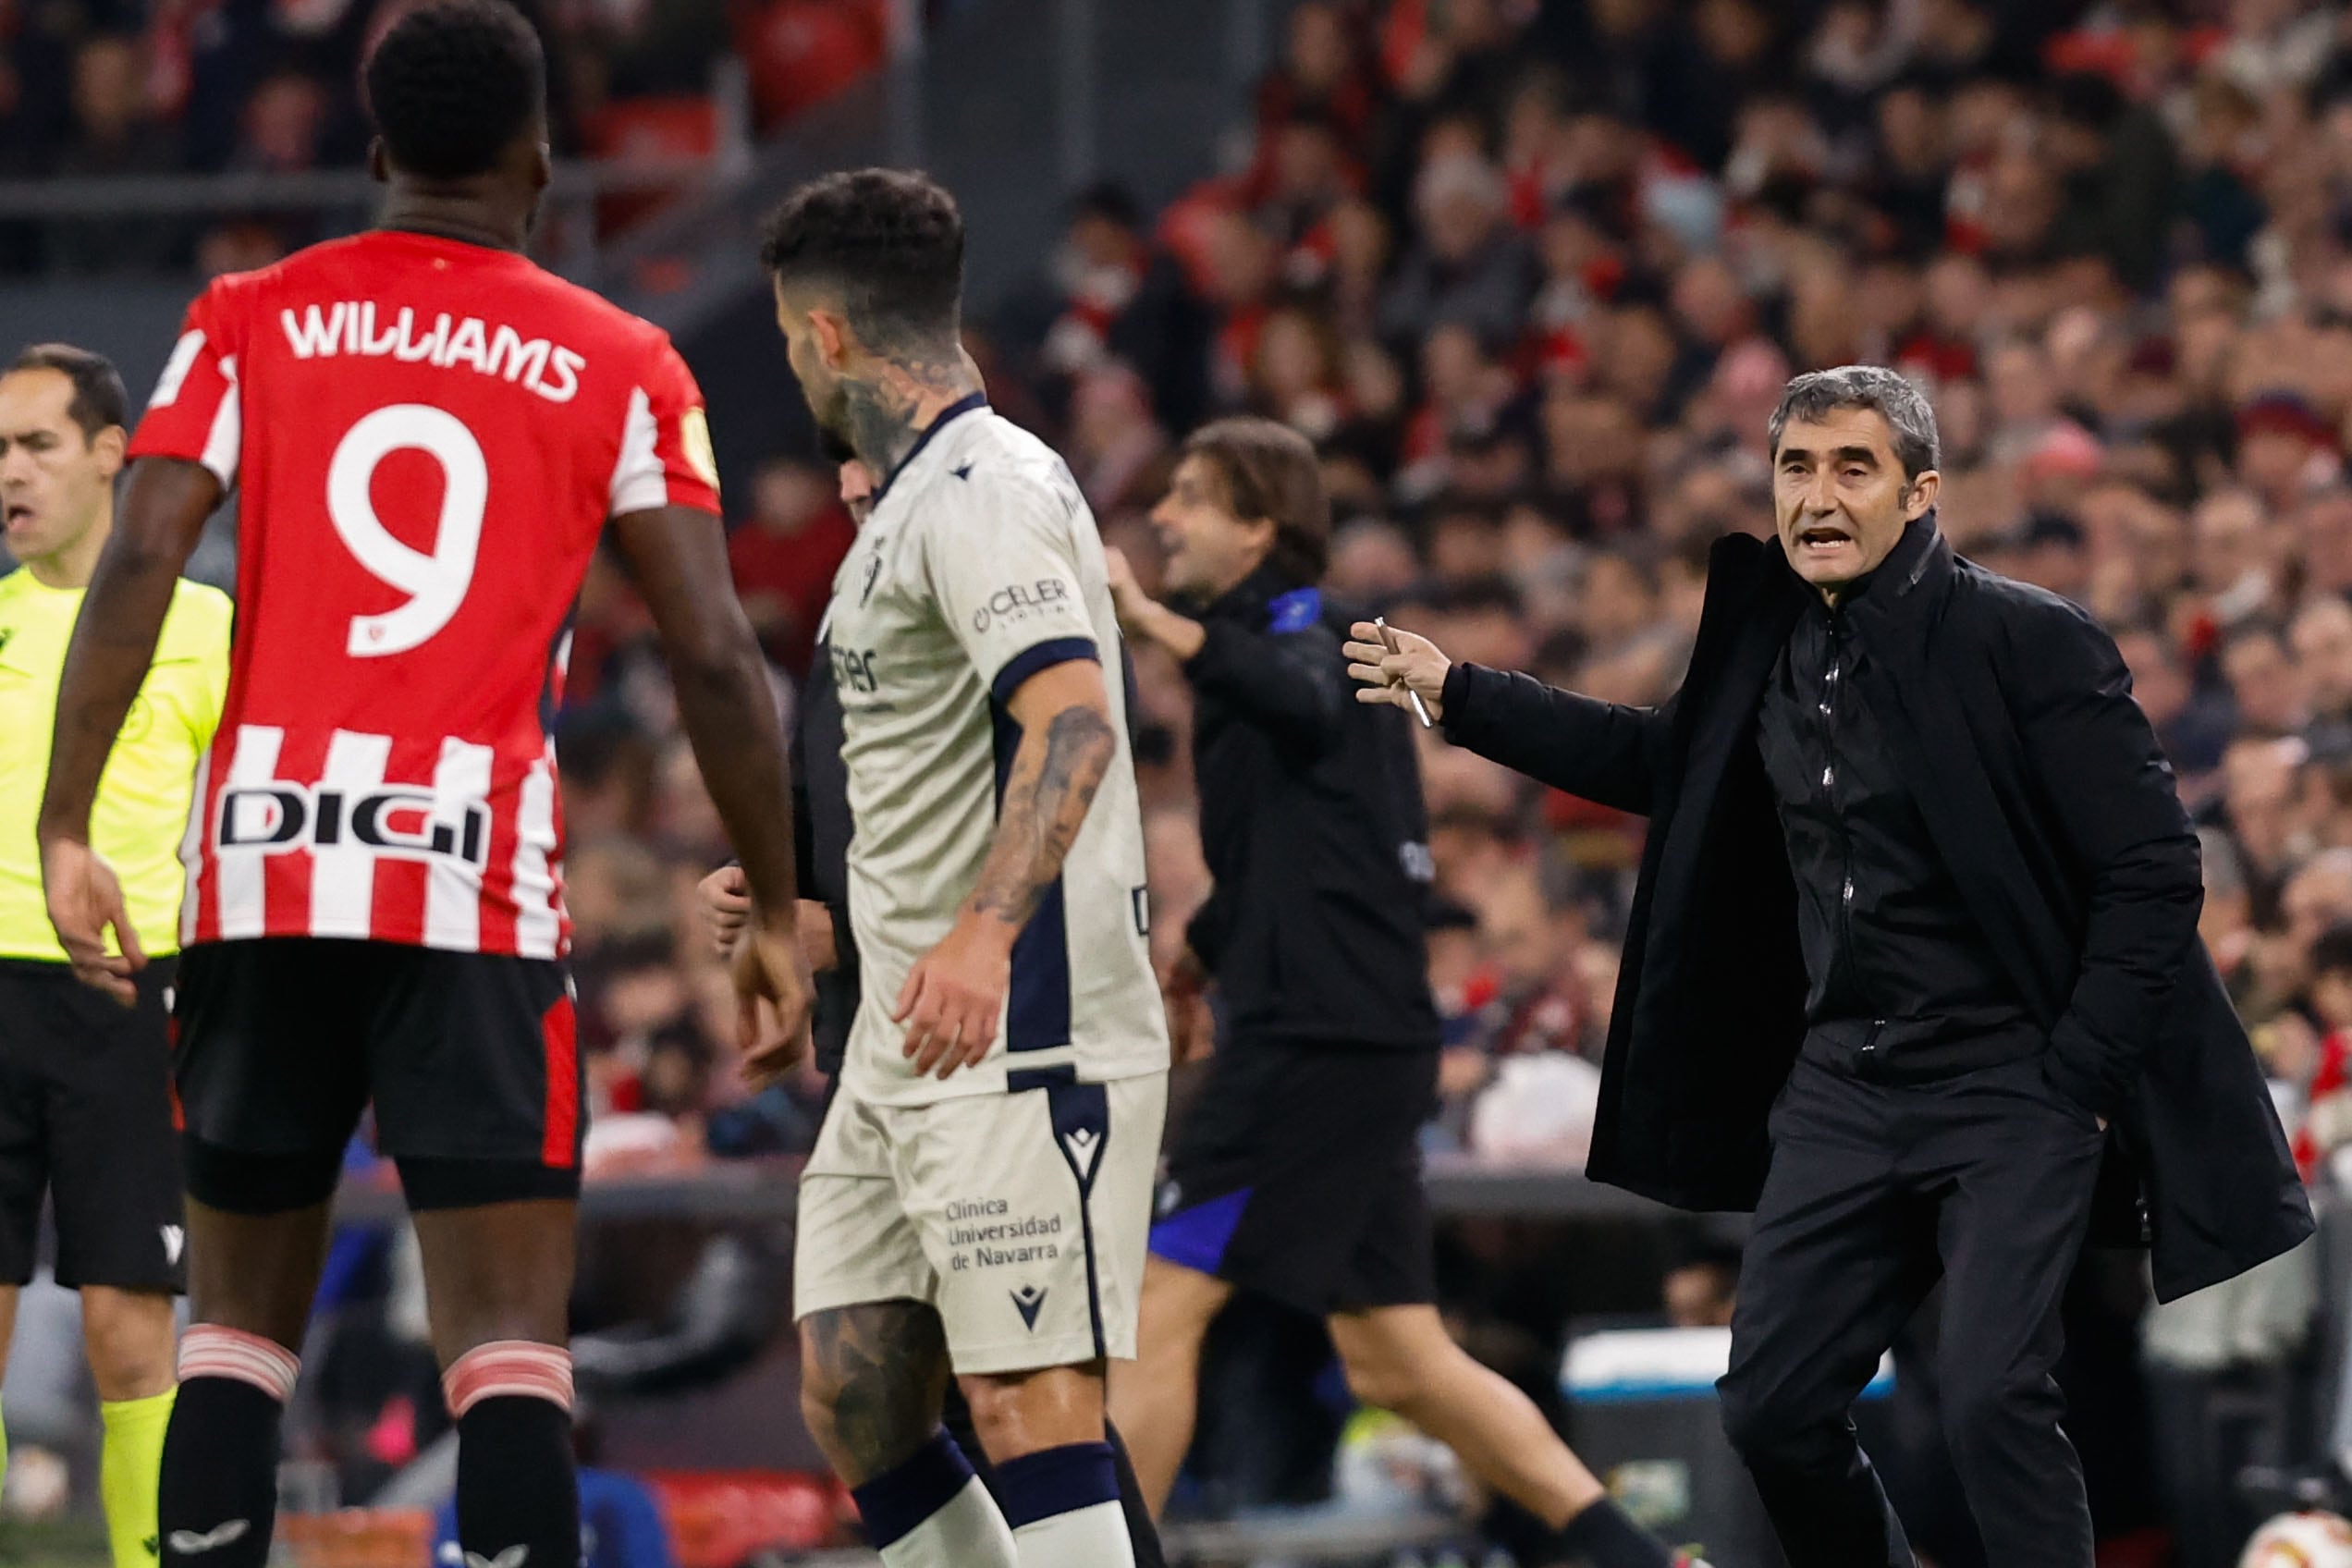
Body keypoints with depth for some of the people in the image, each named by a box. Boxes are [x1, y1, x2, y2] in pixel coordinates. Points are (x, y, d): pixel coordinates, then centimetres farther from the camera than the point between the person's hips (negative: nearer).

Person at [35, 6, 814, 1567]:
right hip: (477, 877, -2)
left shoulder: (254, 318, 10)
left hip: (263, 858, 2)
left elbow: (137, 567, -3)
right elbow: (714, 654, 1)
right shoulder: (619, 366, 6)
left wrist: (67, 828, -4)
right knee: (508, 1336, -5)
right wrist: (779, 914, 9)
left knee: (240, 1321, 14)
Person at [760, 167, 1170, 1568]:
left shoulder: (985, 488, -13)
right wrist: (792, 892, 42)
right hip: (908, 1045, 10)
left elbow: (1075, 722, -28)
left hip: (1022, 1033, -10)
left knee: (1029, 1398, -14)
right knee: (853, 1400, 8)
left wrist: (983, 930, -39)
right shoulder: (910, 500, 20)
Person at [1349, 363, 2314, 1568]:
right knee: (1770, 1410, 5)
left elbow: (2151, 868, -12)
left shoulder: (2027, 642, -13)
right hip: (1840, 1089, 7)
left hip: (2009, 1084, -7)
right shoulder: (1769, 633, 6)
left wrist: (2073, 1082, -14)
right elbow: (1667, 760, 26)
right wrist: (1453, 692, 26)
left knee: (1991, 1393, -21)